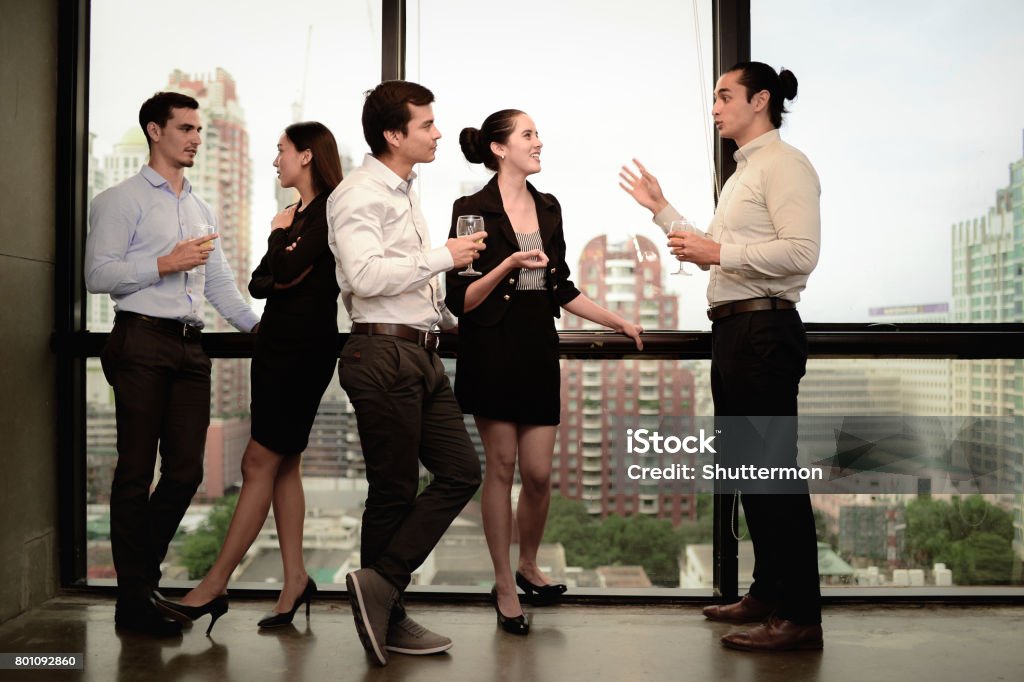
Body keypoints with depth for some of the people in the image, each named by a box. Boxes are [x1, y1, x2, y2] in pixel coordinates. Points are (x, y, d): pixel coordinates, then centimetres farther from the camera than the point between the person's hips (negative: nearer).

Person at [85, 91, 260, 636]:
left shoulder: (201, 209, 23)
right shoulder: (123, 200, 1)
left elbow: (219, 281, 22)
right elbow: (98, 274, -8)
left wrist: (257, 325, 10)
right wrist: (165, 264, -14)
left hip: (190, 346, 7)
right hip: (142, 341, -7)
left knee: (186, 471, 4)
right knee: (136, 472, -2)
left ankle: (141, 575, 21)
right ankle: (134, 600, 6)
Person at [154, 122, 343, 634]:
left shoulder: (331, 210, -9)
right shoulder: (295, 215, 19)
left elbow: (287, 271, -17)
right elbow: (259, 283, 13)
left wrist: (280, 234, 0)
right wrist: (278, 278, -5)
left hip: (305, 346, -10)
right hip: (275, 342, 10)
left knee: (260, 462, -8)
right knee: (283, 465, 8)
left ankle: (215, 586, -4)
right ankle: (295, 579, 14)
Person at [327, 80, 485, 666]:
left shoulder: (405, 194, 21)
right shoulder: (358, 195, -9)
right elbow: (366, 275, -24)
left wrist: (452, 319, 31)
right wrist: (444, 256, -18)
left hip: (421, 354, 9)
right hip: (383, 354, -9)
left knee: (461, 471, 5)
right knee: (395, 491, -2)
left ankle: (381, 586, 9)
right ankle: (386, 620, 12)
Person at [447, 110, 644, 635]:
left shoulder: (548, 207, 12)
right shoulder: (472, 210, -6)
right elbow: (459, 300, -10)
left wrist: (617, 322, 13)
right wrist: (507, 267, -23)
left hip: (538, 349, 5)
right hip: (491, 351, -5)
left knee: (539, 472, 4)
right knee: (501, 466, 1)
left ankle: (528, 567, 29)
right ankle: (504, 587, 15)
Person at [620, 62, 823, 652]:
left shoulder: (784, 163, -7)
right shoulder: (744, 172, 24)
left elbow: (801, 251, -19)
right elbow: (724, 258, 24)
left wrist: (717, 251, -18)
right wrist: (661, 209, 22)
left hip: (764, 329, -10)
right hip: (733, 330, 10)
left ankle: (800, 617, -3)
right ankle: (768, 593, 26)